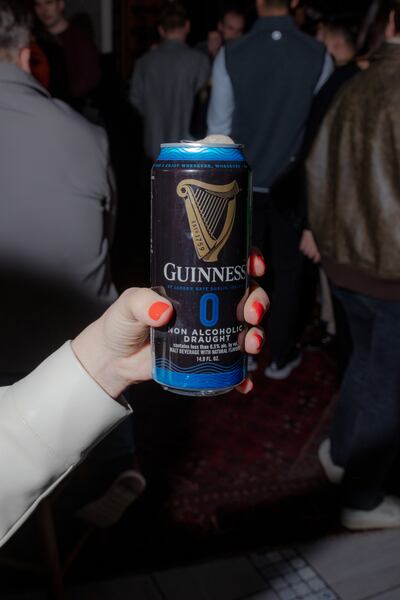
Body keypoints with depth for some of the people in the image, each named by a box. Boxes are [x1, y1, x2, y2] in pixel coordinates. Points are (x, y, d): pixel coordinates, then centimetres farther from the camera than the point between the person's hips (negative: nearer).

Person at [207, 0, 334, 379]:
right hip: (296, 184, 0)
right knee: (288, 271, 12)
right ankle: (280, 357, 23)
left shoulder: (230, 56, -9)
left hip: (244, 183, 0)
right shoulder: (318, 56, -8)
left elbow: (219, 126, -5)